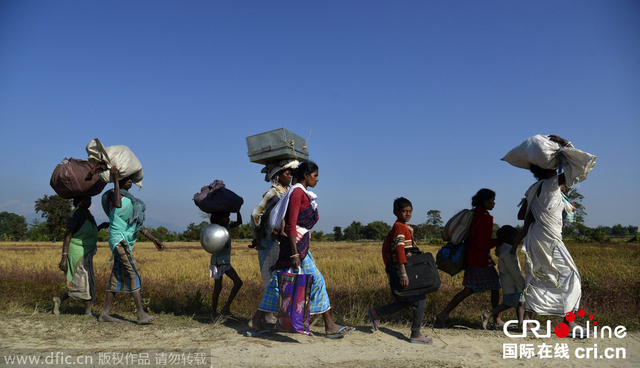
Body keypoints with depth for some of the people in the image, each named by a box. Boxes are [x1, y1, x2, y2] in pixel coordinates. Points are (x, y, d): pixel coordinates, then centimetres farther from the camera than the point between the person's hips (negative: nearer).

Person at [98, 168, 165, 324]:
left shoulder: (128, 198, 20)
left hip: (126, 242, 9)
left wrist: (153, 239, 20)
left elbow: (137, 224, 22)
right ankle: (141, 315, -19)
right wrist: (115, 178, -27)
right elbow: (118, 204, -31)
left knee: (117, 278, 9)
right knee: (134, 275, -16)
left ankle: (104, 313, 15)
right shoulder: (114, 194, -4)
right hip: (119, 239, -9)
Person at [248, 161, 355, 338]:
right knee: (316, 280, -4)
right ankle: (329, 326, 5)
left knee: (278, 281, 9)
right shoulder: (298, 192, -12)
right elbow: (291, 224, -18)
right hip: (295, 243, -10)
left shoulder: (303, 193, 17)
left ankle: (256, 321, 14)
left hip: (300, 243, 10)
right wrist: (294, 254, -23)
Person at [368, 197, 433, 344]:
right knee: (419, 300, -4)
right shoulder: (399, 227, -14)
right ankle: (415, 335, 7)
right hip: (402, 268, -10)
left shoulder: (406, 227, 16)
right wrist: (403, 273, -33)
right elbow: (399, 250, -25)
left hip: (408, 269, 10)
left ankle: (375, 313, 25)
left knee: (404, 302, 15)